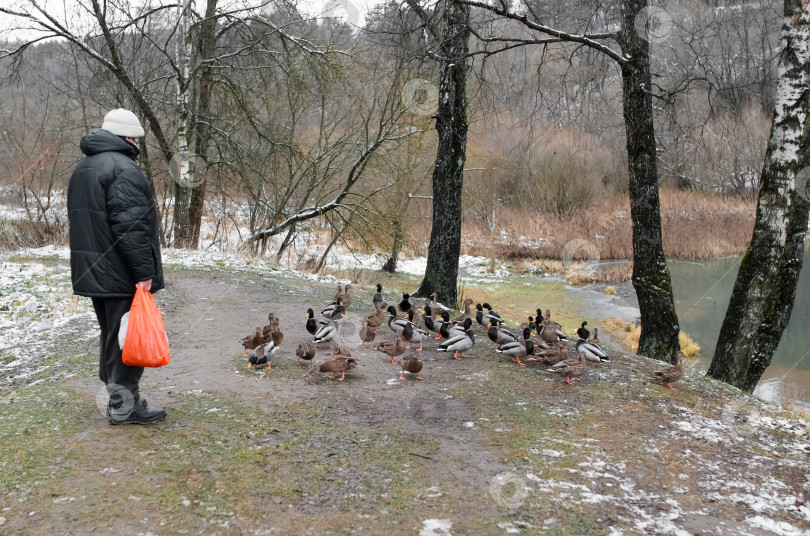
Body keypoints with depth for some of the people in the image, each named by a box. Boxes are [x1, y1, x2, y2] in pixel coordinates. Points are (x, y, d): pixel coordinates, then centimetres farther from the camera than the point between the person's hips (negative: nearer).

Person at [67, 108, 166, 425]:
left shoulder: (83, 169, 18)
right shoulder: (123, 168, -15)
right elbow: (130, 226, -23)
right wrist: (145, 272, -20)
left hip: (94, 273, 10)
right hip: (121, 275, -10)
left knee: (112, 337, 18)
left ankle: (115, 397, 27)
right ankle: (124, 407, 4)